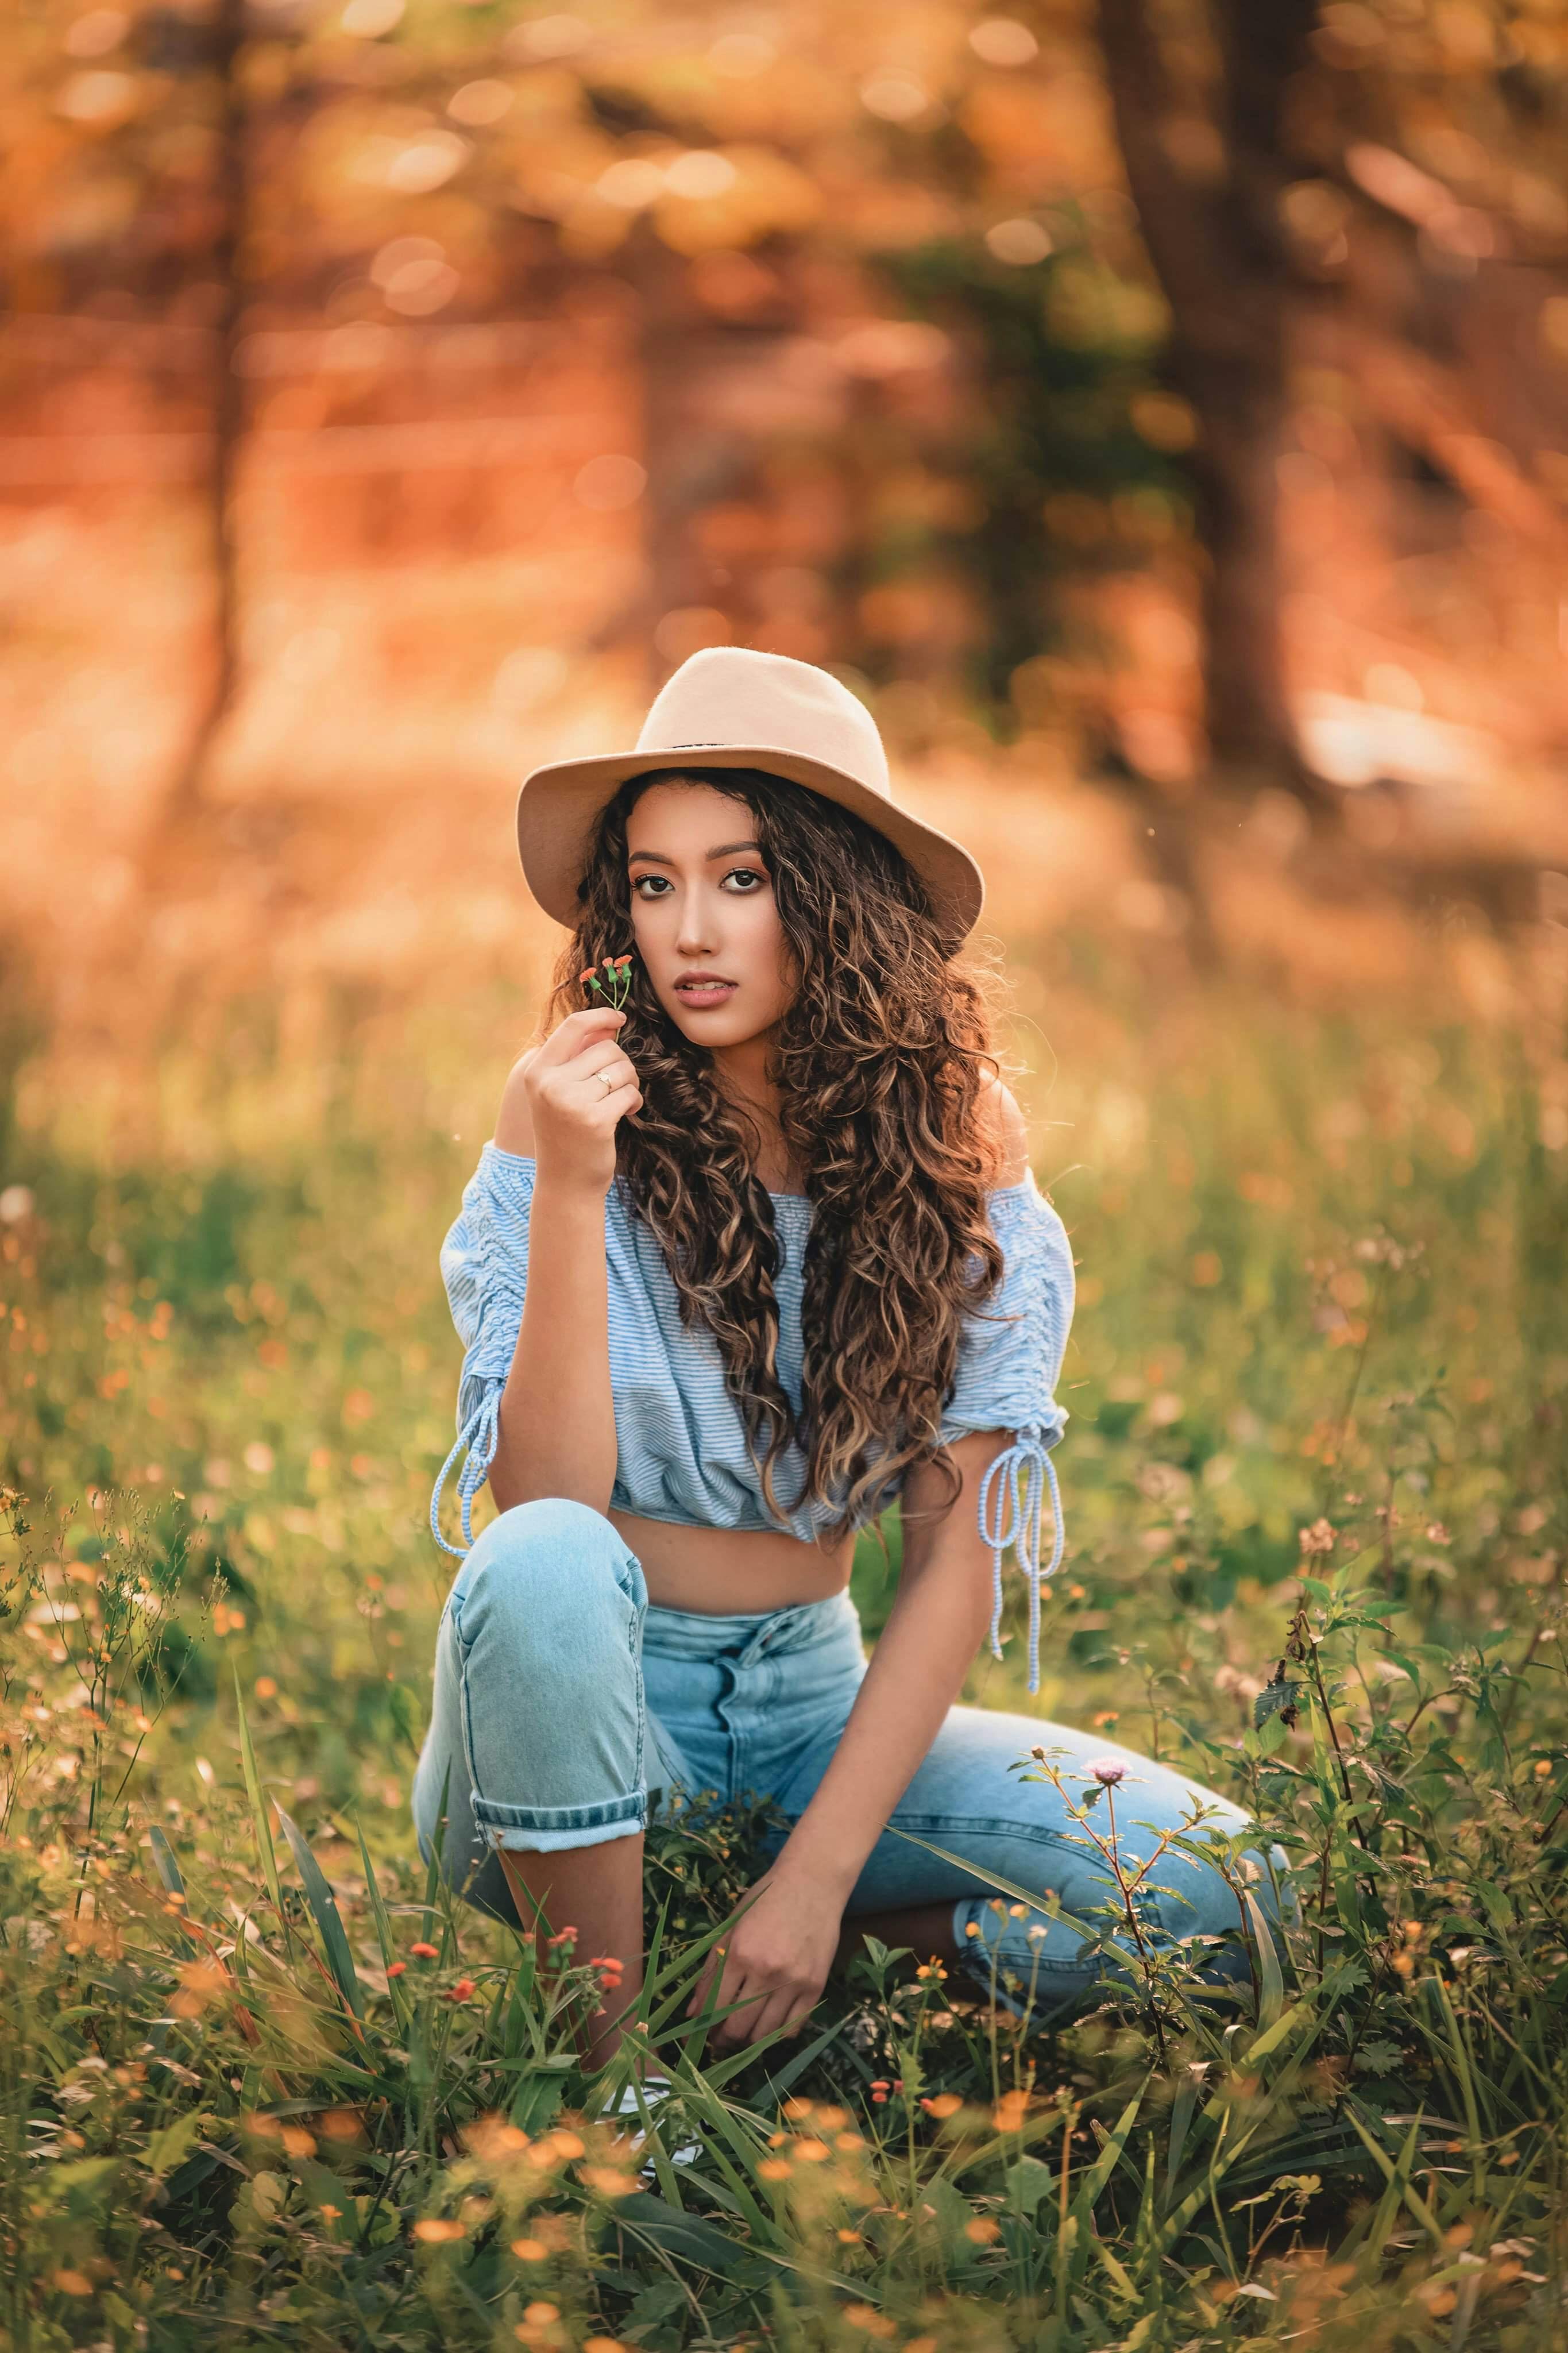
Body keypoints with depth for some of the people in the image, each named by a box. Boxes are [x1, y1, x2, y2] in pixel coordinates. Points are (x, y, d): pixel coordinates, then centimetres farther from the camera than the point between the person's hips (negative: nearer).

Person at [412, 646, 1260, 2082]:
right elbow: (549, 1506, -21)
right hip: (593, 1709, -2)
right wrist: (571, 1191, -31)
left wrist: (818, 1877, -17)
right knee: (541, 1570, -36)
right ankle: (610, 2070, -17)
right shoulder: (578, 1103, -11)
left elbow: (958, 1554, -8)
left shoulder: (950, 1118, -6)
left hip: (815, 1705, 2)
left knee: (1208, 1893, -20)